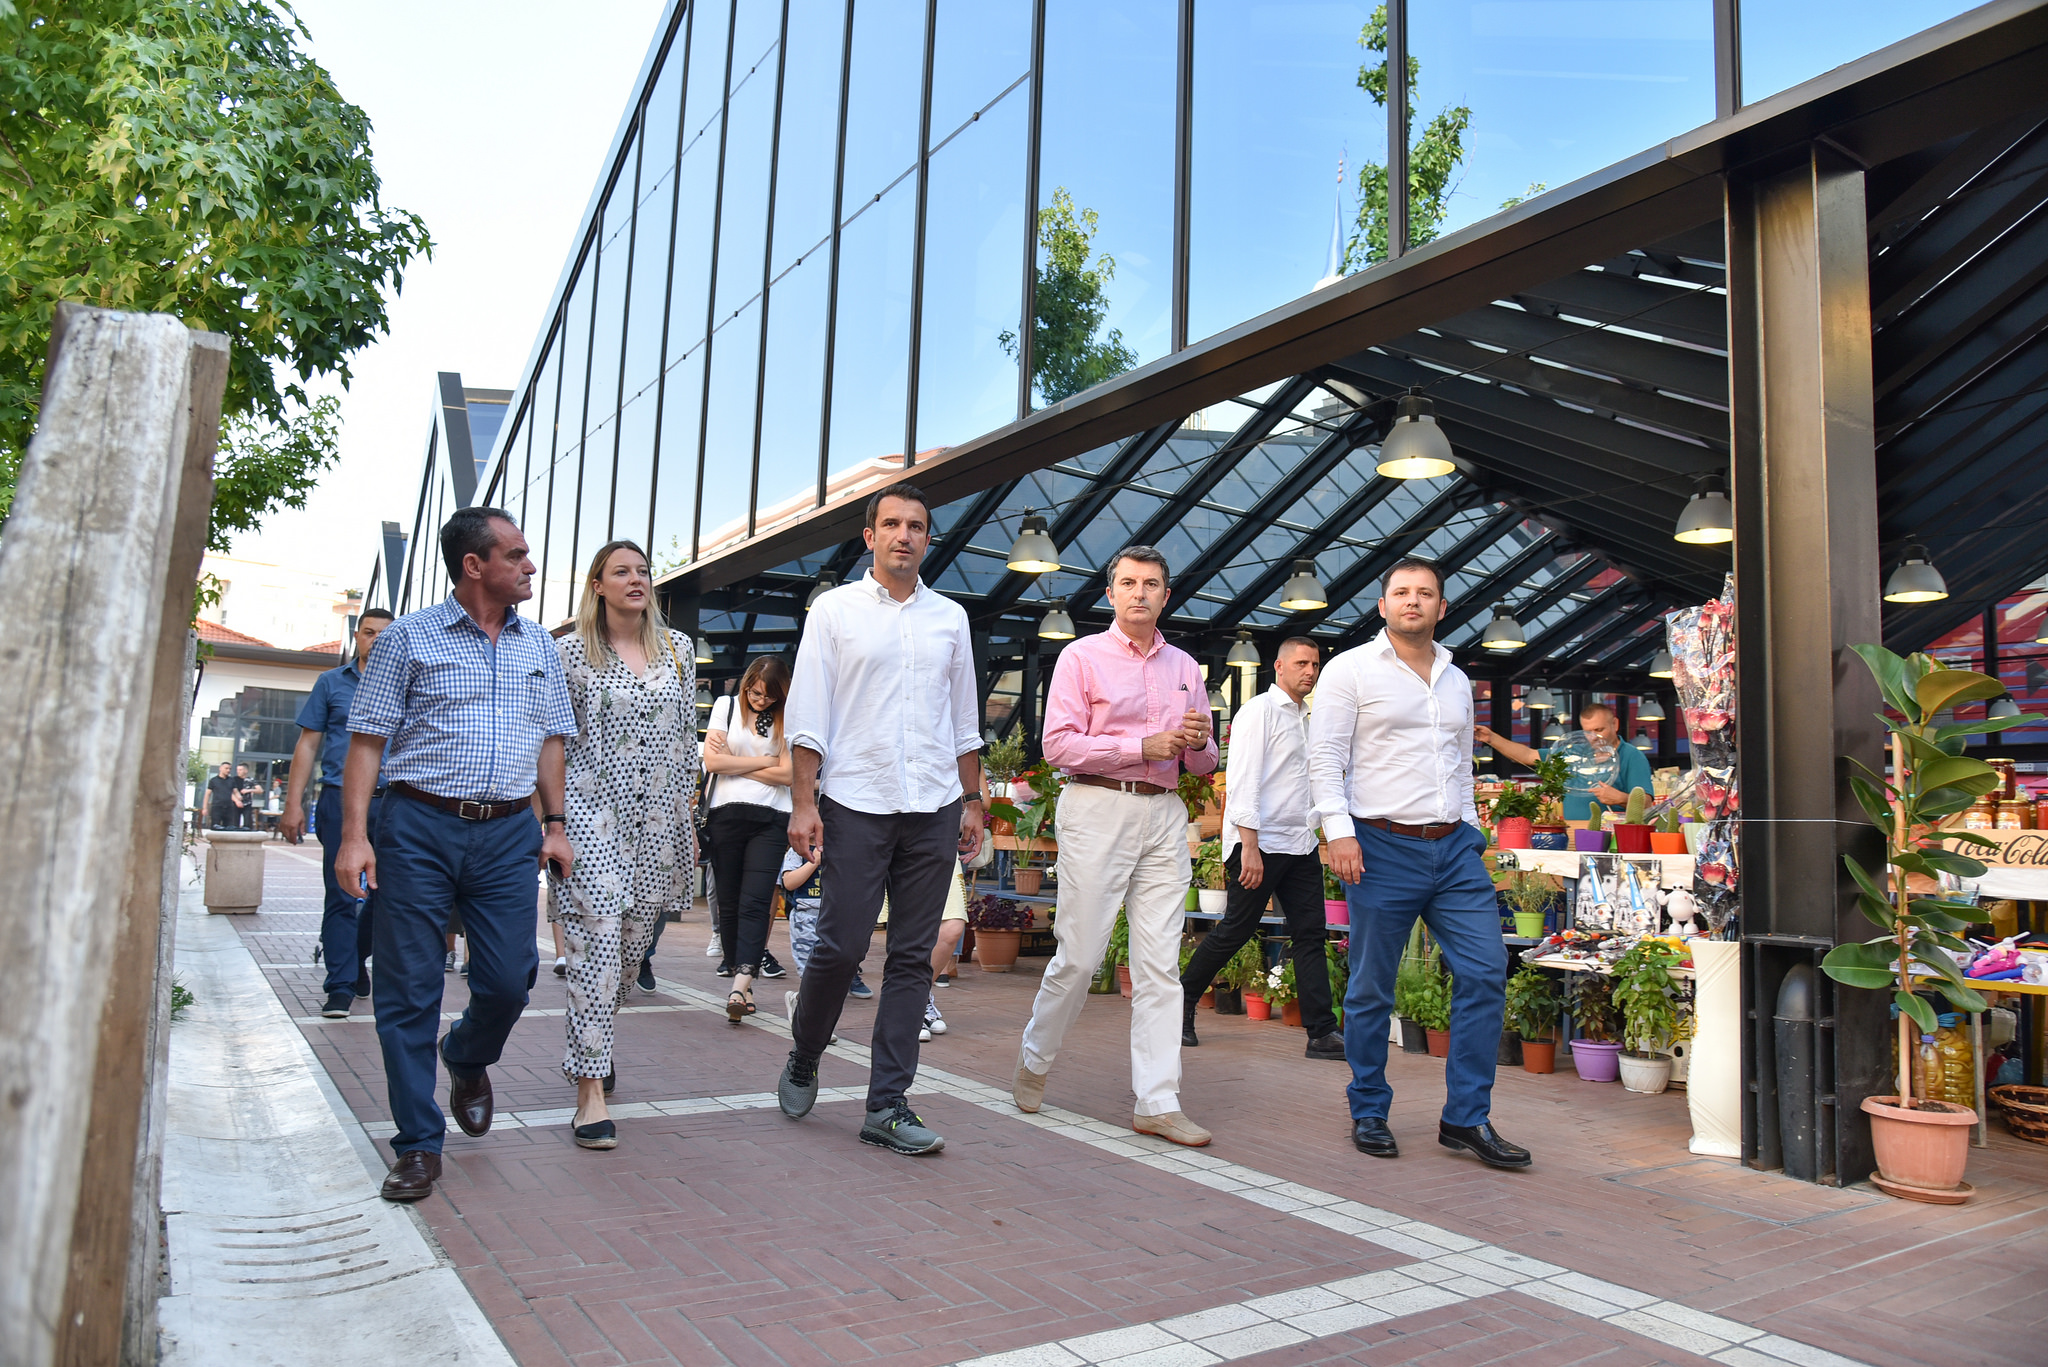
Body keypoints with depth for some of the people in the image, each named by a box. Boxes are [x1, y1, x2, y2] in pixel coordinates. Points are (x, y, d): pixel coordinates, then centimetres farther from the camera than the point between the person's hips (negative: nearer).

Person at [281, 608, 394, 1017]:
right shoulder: (331, 683, 10)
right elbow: (308, 745, 8)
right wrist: (293, 803, -1)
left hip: (391, 803, 2)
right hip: (340, 800, -1)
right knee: (341, 896, -2)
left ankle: (354, 959, 29)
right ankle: (341, 986, 5)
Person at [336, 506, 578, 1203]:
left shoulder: (539, 646, 13)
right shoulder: (408, 638, 1)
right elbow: (366, 740, 0)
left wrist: (554, 823, 9)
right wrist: (354, 835, -9)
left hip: (510, 835, 3)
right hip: (420, 830, -3)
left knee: (508, 980, 1)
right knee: (409, 991, 1)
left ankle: (468, 1060, 35)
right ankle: (419, 1146, 14)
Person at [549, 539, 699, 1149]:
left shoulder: (678, 650, 10)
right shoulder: (570, 651, 0)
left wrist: (688, 819, 11)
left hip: (657, 818, 4)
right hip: (591, 811, -4)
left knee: (632, 944, 11)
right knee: (597, 944, -12)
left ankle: (593, 1040, 38)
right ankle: (590, 1090, -8)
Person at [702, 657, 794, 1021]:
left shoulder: (785, 718, 8)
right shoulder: (726, 705, 10)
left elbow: (788, 774, -2)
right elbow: (713, 761, -2)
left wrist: (735, 764, -1)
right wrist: (765, 760, -1)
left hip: (770, 819, -1)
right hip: (726, 814, 2)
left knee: (755, 902, -12)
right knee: (729, 903, 4)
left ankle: (740, 987, -20)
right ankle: (744, 980, 13)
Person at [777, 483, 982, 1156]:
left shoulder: (950, 617, 14)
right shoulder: (835, 609, 5)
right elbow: (808, 716, 1)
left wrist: (972, 802, 13)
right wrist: (804, 803, -7)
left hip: (934, 808, 3)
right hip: (857, 803, -3)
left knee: (913, 956, 3)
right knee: (840, 945, -3)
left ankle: (888, 1106, 10)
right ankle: (803, 1060, 25)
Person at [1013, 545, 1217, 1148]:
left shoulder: (1184, 667, 18)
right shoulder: (1082, 657, 3)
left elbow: (1203, 763, 21)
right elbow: (1058, 743, -8)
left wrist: (1198, 742, -3)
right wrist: (1143, 746, -13)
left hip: (1165, 815, 4)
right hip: (1098, 809, -4)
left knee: (1159, 962, 0)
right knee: (1078, 954, -1)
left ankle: (1157, 1102, 4)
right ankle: (1033, 1063, 22)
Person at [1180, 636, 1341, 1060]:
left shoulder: (1305, 718, 19)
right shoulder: (1259, 711, -6)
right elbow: (1242, 782, -14)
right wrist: (1248, 846, -21)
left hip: (1301, 844, 8)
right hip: (1261, 843, -8)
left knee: (1311, 935, 2)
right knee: (1235, 931, -2)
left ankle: (1322, 1033, 2)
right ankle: (1181, 1003, 17)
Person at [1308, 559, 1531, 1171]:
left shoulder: (1457, 680, 18)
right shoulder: (1351, 670, 1)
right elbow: (1325, 757, -5)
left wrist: (1470, 832, 17)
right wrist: (1339, 830, -15)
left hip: (1454, 847, 5)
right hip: (1383, 846, -5)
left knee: (1485, 971, -2)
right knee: (1371, 989, 2)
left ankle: (1465, 1118, 7)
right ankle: (1369, 1113, 18)